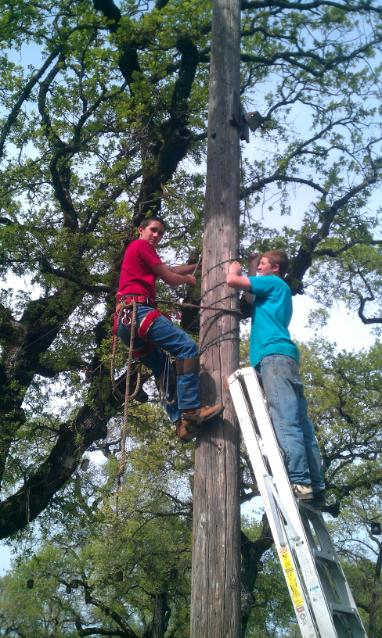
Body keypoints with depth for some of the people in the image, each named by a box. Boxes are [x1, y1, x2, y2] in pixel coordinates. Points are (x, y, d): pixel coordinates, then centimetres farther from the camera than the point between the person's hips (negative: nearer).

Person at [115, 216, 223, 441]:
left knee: (164, 369, 11)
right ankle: (190, 411, -27)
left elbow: (169, 269, 32)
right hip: (138, 311, -11)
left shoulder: (135, 252, 33)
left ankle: (181, 422, 3)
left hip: (127, 321, 11)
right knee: (187, 346, -19)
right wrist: (189, 279, 21)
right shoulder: (141, 245, 4)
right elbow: (170, 278, 2)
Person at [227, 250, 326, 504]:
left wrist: (235, 268, 22)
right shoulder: (275, 293, 32)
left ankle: (300, 482, -27)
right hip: (280, 357, 9)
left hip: (275, 355, -9)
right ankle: (316, 486, -2)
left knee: (286, 422, -19)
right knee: (299, 423, 1)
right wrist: (241, 274, 38)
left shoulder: (274, 283, 7)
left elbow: (232, 281, 0)